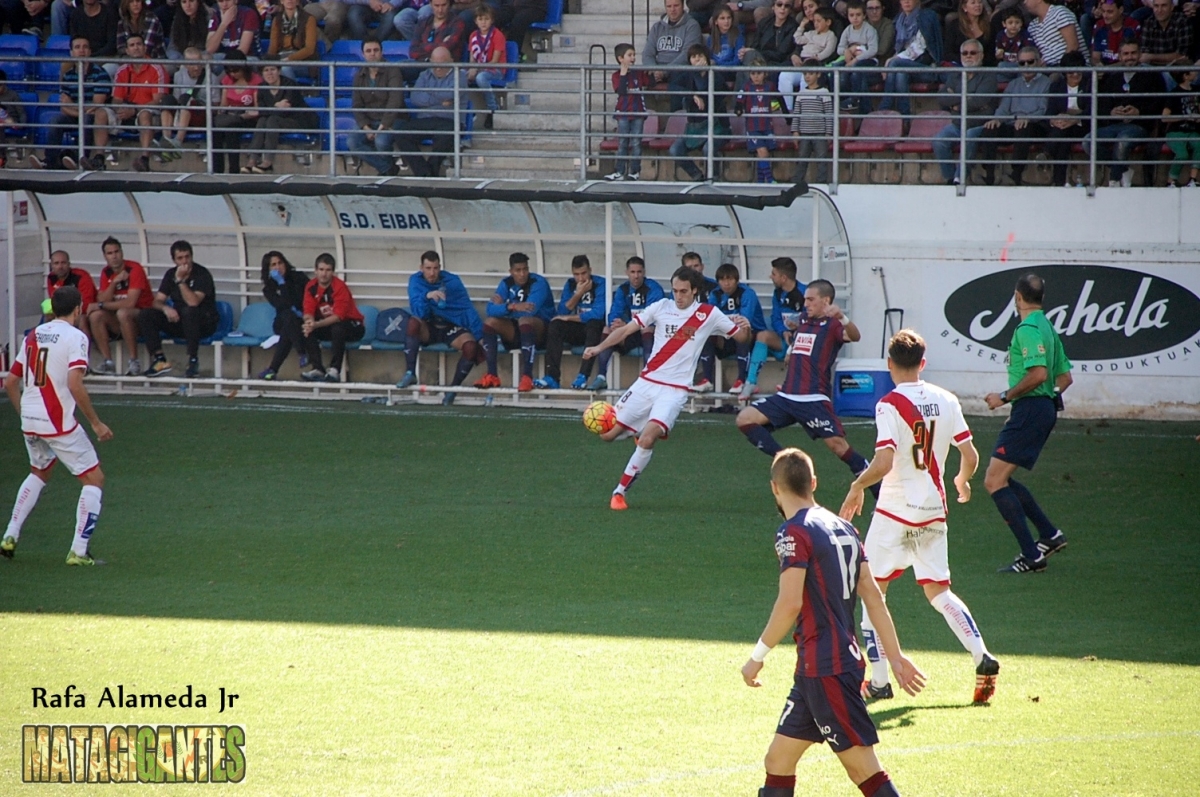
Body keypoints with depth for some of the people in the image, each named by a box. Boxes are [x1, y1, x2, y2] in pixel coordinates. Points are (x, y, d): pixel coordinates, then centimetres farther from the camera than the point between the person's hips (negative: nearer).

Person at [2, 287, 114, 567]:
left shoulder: (34, 335, 11)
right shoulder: (75, 337, -9)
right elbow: (75, 385, -21)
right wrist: (96, 423, -14)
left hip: (29, 419, 7)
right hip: (59, 422, -7)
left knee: (39, 473, 31)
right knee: (94, 479, 4)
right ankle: (79, 551, -2)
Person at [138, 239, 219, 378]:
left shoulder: (202, 274, -13)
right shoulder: (171, 274, 6)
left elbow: (193, 302, -26)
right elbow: (157, 301, 1)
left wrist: (180, 280, -26)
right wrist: (165, 308, -22)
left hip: (204, 323, -5)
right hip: (178, 320, 5)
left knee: (189, 312, -41)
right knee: (144, 315, -15)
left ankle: (193, 361, -31)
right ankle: (159, 360, -18)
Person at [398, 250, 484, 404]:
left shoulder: (452, 282, -6)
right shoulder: (416, 281, -5)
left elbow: (467, 309, -9)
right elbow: (418, 312, -17)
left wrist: (478, 335, -20)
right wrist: (426, 297, -38)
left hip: (451, 329, 0)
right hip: (428, 329, 0)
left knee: (470, 345, -31)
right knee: (413, 322, -35)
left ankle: (454, 388, -13)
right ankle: (410, 373, -31)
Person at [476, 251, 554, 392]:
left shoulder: (538, 283, -13)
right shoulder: (506, 284, 2)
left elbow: (530, 311, -27)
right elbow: (491, 309, -12)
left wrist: (504, 306, -16)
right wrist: (511, 306, -31)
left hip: (541, 331, -6)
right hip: (515, 333, 6)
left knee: (525, 320, -37)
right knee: (490, 321, -16)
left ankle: (527, 377, -41)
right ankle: (492, 375, -18)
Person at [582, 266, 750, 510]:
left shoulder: (709, 315, -1)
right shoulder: (662, 307, 2)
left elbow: (740, 337, 8)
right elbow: (627, 329, 2)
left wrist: (745, 328, -16)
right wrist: (599, 347, -12)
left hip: (675, 390, -3)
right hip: (646, 382, 3)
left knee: (647, 440, -24)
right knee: (607, 434, 2)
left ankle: (620, 491, -7)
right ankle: (638, 433, 37)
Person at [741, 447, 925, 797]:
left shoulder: (793, 533, -12)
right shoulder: (843, 528, 13)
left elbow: (790, 603, -19)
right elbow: (872, 595, 14)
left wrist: (757, 656, -10)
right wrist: (896, 655, 16)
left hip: (824, 670, -9)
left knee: (864, 769, -8)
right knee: (778, 762, 13)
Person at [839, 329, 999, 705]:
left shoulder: (890, 405, -14)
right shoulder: (946, 401, 1)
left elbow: (884, 462, -23)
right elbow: (970, 456, 3)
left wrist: (857, 486, -6)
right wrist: (962, 481, 25)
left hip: (895, 511, -5)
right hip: (934, 510, 5)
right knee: (938, 591, 15)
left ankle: (878, 680, 3)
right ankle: (981, 656, -5)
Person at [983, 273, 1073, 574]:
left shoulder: (1028, 329, -14)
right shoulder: (1046, 327, 16)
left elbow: (1038, 373, -24)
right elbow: (1065, 376, 21)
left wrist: (1005, 397, -15)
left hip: (1030, 410, -10)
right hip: (1045, 408, 10)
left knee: (994, 481, -10)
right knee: (1001, 480, 18)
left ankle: (1031, 555, -13)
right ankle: (1049, 535, 17)